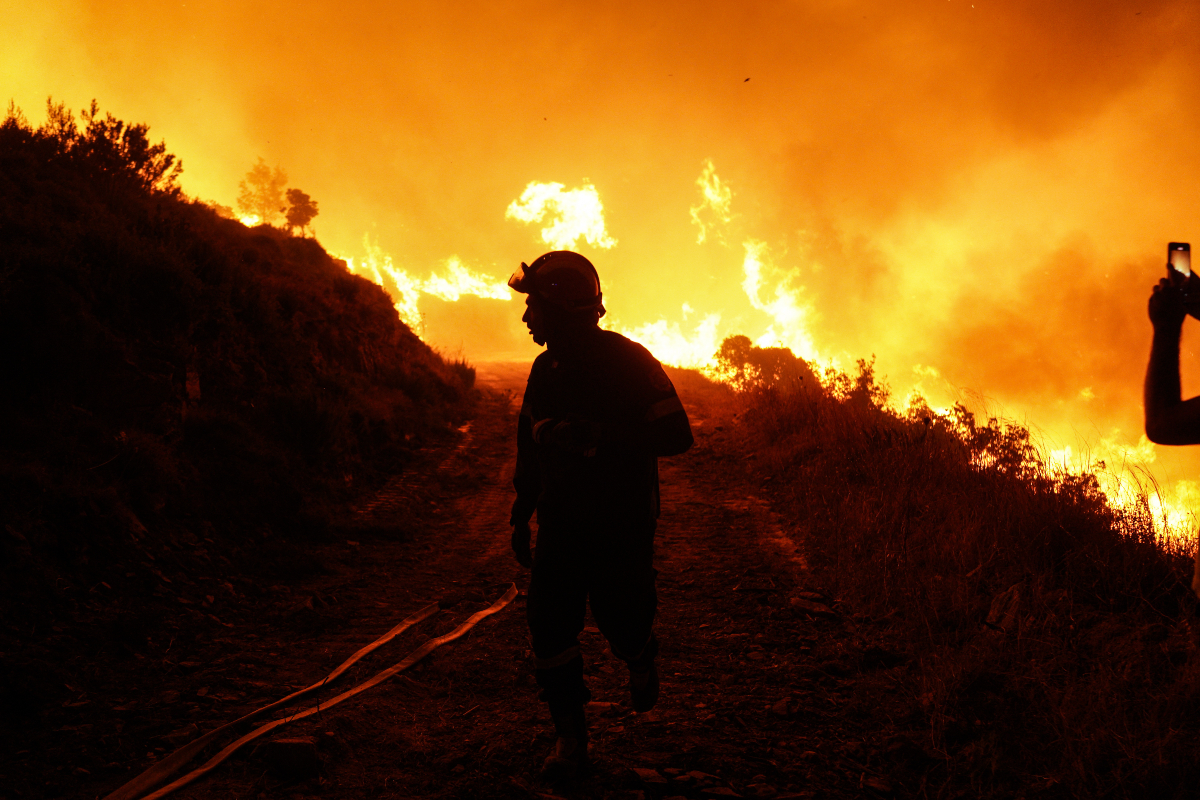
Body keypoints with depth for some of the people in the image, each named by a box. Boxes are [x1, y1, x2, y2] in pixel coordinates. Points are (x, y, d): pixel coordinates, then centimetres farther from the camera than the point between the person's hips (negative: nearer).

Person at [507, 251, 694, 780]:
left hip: (622, 523, -5)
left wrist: (597, 436, -30)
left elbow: (676, 435, -19)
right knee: (550, 623, -3)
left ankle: (641, 660, 38)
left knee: (621, 621, 0)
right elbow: (530, 445, 17)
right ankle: (570, 739, 8)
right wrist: (521, 515, 17)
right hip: (561, 522, 5)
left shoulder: (628, 363, -14)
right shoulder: (546, 370, 5)